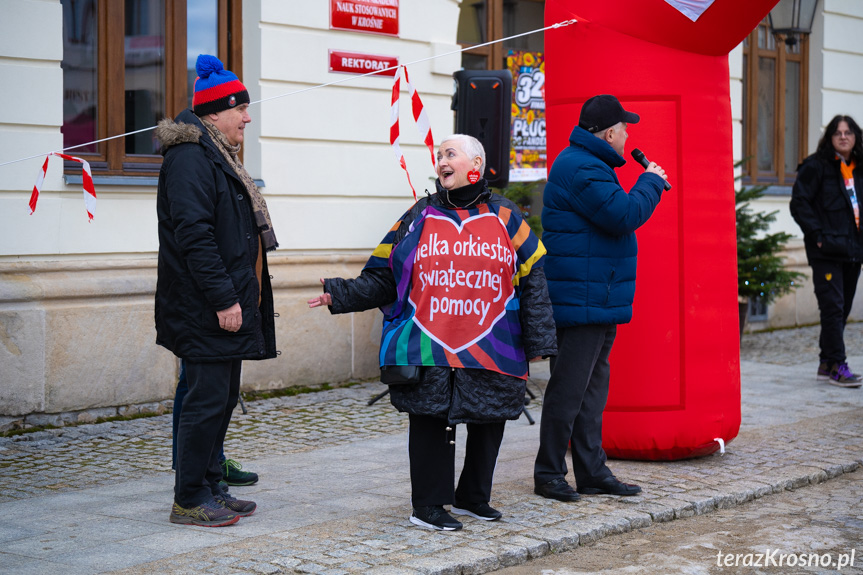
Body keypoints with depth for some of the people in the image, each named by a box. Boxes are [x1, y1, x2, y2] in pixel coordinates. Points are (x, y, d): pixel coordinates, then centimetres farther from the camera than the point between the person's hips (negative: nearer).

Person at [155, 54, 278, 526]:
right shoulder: (189, 158, -14)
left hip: (230, 303, 10)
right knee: (208, 398, -6)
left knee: (223, 397, 14)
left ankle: (209, 487, 22)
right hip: (206, 309, -10)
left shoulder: (216, 155, 20)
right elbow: (194, 235, -22)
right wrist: (224, 299, -23)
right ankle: (189, 500, 2)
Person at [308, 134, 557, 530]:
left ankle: (473, 497, 28)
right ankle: (427, 506, 10)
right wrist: (341, 295, -5)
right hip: (429, 349, -1)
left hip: (491, 350, 1)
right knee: (431, 421, -3)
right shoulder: (420, 216, 9)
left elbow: (531, 283, 7)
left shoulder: (505, 217, 7)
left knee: (488, 423, 9)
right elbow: (382, 280, 9)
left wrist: (538, 341, 1)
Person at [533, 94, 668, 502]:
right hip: (580, 301, -11)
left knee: (593, 386, 14)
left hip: (599, 302, 11)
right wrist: (651, 182, -8)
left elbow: (614, 216, 25)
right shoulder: (581, 169, -16)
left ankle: (592, 472, 21)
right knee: (568, 388, -4)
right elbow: (624, 215, -22)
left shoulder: (587, 164, 20)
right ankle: (548, 473, 4)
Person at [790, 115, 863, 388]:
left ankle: (827, 364, 17)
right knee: (833, 307, -11)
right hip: (826, 251, -7)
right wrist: (818, 235, -16)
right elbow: (799, 203, -10)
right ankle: (837, 365, -8)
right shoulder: (816, 166, -5)